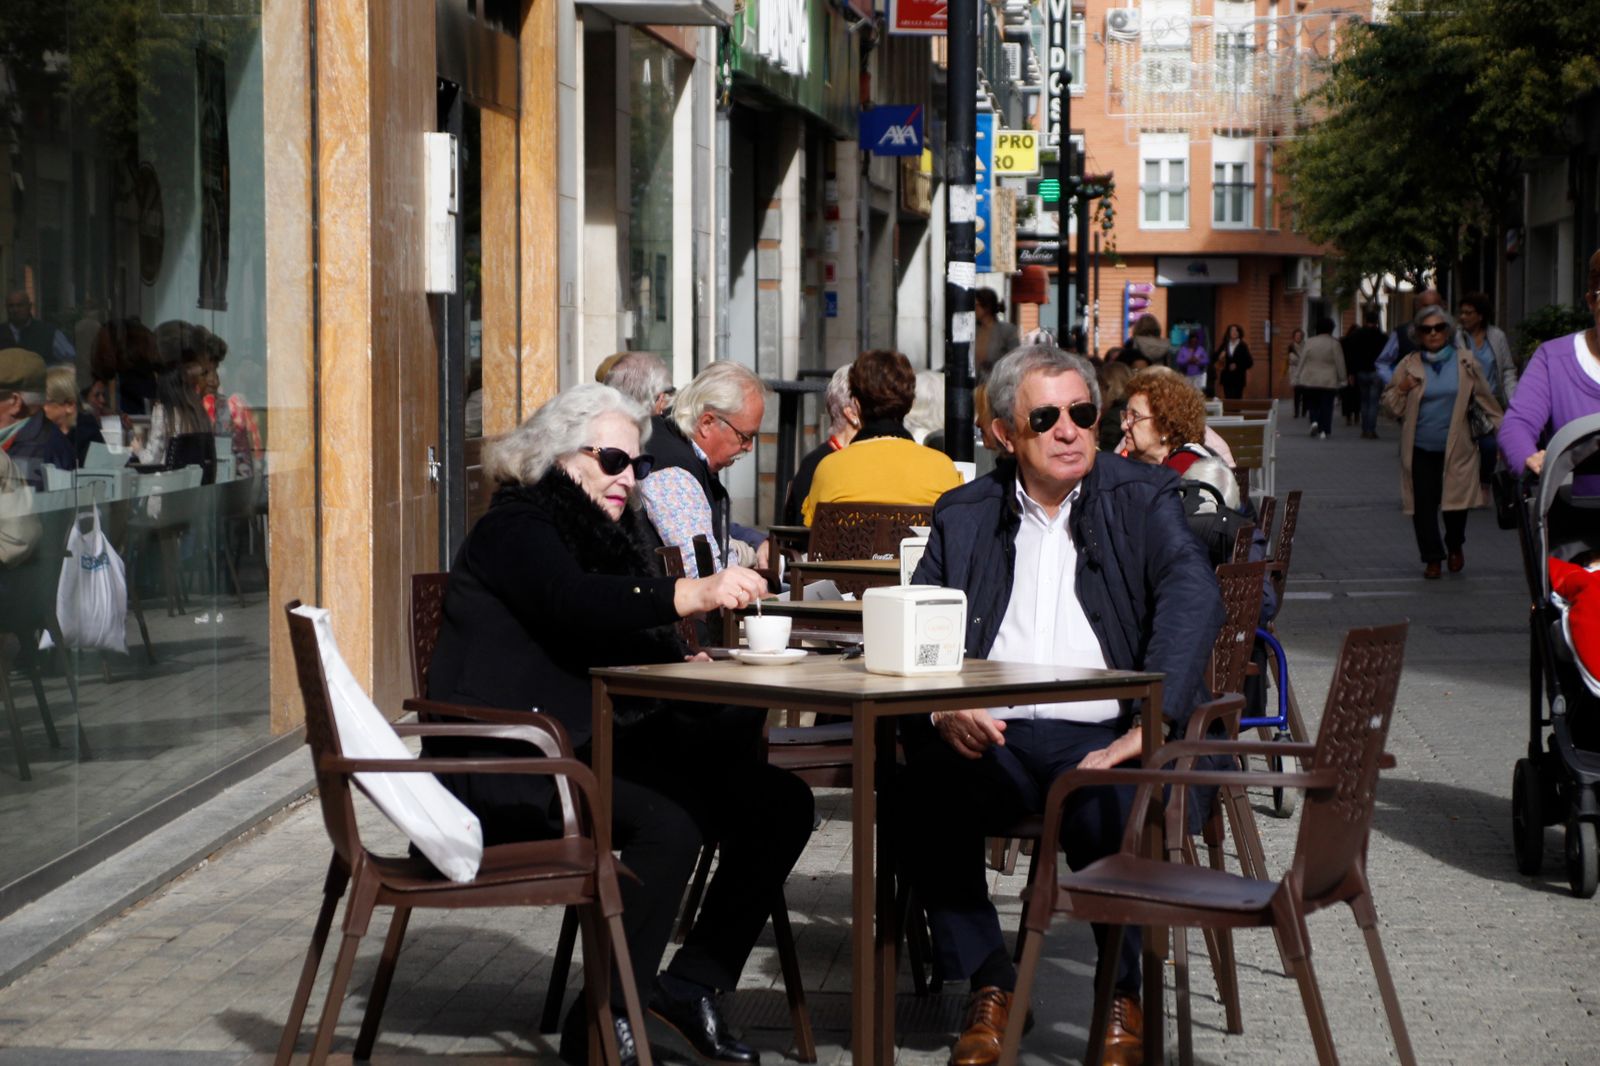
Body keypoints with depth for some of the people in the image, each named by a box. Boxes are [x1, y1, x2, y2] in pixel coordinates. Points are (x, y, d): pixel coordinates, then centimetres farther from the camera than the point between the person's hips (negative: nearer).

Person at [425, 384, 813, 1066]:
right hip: (518, 762, -9)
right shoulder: (516, 529, -6)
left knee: (780, 802, -8)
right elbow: (571, 602, -27)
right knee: (666, 820, -33)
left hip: (601, 746, 9)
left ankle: (691, 984, -1)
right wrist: (690, 595, -41)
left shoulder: (609, 531, 22)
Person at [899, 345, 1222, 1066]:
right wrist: (943, 708, -13)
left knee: (1102, 809, -34)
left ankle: (1123, 999, -10)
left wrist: (1146, 730, -24)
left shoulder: (1143, 499, 6)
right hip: (993, 737, 2)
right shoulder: (964, 514, 15)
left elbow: (1194, 600, -10)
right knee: (920, 798, -28)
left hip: (1100, 735, -2)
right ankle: (990, 986, -9)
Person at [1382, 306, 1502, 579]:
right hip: (1420, 449, 1)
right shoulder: (1409, 365, 4)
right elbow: (1389, 406, 8)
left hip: (1456, 447, -1)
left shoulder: (1466, 362, 3)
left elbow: (1485, 398, 10)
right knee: (1423, 505, -2)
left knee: (1456, 500, -1)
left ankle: (1455, 546, 28)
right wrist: (1401, 390, -12)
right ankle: (1432, 557, 13)